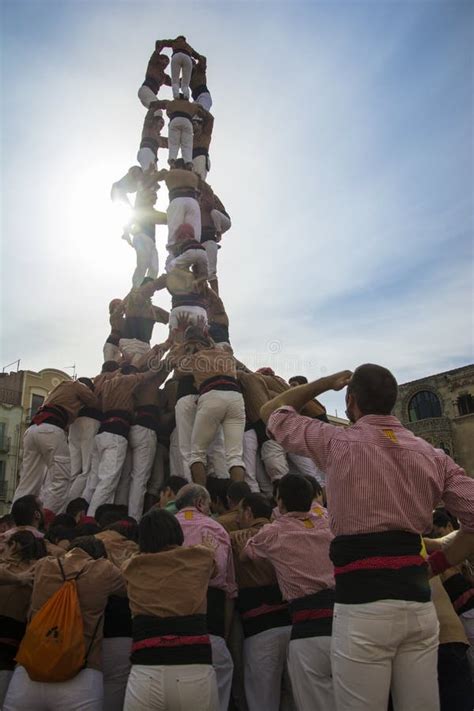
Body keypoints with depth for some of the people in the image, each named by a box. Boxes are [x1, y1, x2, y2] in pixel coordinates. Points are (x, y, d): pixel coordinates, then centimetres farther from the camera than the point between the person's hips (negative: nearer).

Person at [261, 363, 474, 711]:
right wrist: (435, 564, 10)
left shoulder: (338, 443, -4)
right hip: (419, 603, 5)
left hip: (362, 604, -5)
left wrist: (326, 382, 15)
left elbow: (272, 412, 9)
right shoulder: (433, 456, 8)